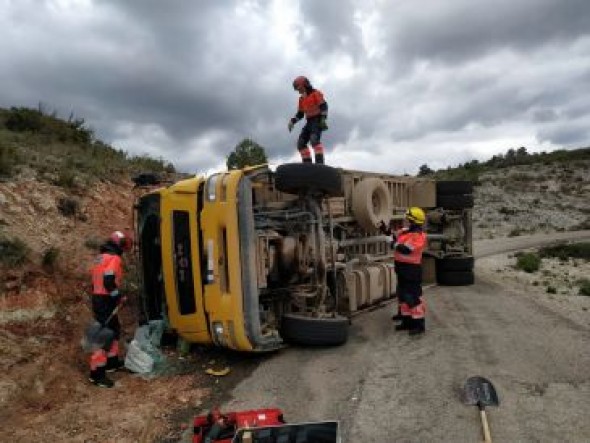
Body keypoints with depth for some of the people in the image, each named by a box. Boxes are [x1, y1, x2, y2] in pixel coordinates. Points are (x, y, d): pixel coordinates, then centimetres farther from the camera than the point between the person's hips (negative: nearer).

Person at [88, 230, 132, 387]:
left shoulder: (101, 258, 17)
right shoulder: (114, 259, -14)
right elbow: (109, 282, -25)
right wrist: (118, 297, -11)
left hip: (98, 299, 10)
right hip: (105, 302, -10)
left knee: (114, 329, 21)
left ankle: (112, 362, 31)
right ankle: (96, 373, -4)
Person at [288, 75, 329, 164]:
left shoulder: (316, 93, -3)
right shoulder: (302, 99, 19)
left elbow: (324, 106, -13)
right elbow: (300, 114, 21)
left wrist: (323, 119, -25)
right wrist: (292, 121, 5)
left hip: (317, 121, -8)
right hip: (309, 122, 8)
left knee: (314, 140, -28)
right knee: (301, 143, -2)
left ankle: (320, 163, -33)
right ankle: (307, 163, -1)